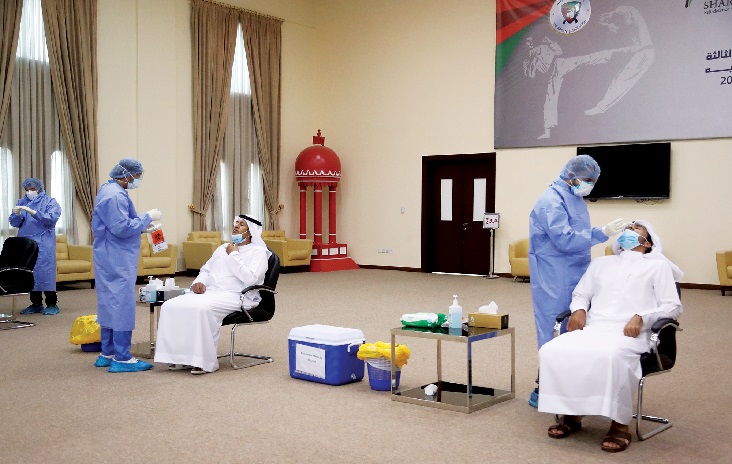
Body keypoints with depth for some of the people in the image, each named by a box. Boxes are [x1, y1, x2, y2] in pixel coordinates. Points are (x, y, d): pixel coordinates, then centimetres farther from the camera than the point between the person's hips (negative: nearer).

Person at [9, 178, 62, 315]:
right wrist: (17, 215, -13)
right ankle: (36, 304, 12)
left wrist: (32, 212, -22)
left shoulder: (50, 202, 2)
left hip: (43, 244, -4)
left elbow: (51, 219, -15)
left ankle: (52, 304, -2)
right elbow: (14, 223, 10)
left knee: (45, 271, -8)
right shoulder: (22, 202, 14)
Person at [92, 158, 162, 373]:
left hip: (108, 258, 11)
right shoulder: (115, 195, -18)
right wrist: (147, 217, -14)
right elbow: (122, 228, -22)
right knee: (122, 304, -7)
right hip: (117, 261, -11)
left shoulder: (107, 189, 16)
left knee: (109, 304, 14)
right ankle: (121, 358, -4)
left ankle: (107, 354, 22)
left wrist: (143, 225, 16)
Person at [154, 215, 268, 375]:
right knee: (171, 306, -16)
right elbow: (206, 270, 26)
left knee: (202, 308, -37)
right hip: (209, 291, 7)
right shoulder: (223, 248, 25)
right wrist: (199, 282, 4)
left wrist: (234, 255, -7)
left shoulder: (258, 251, 2)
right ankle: (179, 357, -11)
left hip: (235, 296, -7)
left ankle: (206, 361, -26)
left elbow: (250, 278, -14)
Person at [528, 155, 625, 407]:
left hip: (573, 278, 10)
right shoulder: (552, 202, -16)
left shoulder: (575, 198, 14)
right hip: (554, 281, -9)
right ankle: (542, 391, 5)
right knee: (554, 333, -4)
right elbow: (565, 240, -24)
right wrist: (601, 233, -23)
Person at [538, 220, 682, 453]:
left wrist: (641, 318, -12)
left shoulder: (658, 265, 17)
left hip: (628, 332, -4)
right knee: (552, 351, -24)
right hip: (593, 328, 4)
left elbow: (673, 306, 7)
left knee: (610, 356, -40)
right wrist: (579, 310, 1)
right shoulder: (601, 263, 30)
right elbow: (580, 294, 26)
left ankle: (620, 423, -23)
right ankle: (571, 414, -9)